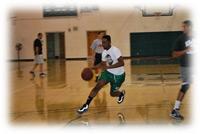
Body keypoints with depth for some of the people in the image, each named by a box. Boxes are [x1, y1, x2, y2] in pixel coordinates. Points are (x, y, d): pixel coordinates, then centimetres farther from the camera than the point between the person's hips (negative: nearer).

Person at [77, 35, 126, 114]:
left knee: (112, 94, 6)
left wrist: (108, 67, -39)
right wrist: (92, 68, 1)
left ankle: (121, 93, 43)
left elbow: (122, 63, -34)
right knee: (97, 86, -14)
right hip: (108, 72, 5)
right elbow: (103, 63, 14)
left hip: (118, 75, -5)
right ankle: (86, 105, -11)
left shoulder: (115, 50, -25)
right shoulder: (104, 52, -1)